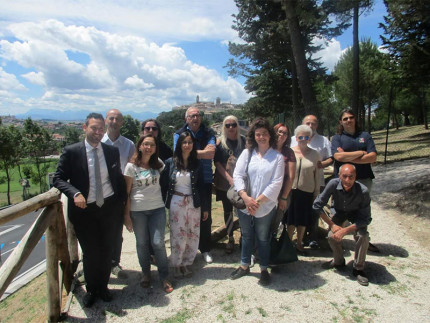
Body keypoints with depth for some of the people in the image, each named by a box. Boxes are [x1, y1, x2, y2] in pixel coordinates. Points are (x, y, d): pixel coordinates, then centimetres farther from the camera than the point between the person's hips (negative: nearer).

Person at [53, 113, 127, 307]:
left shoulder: (112, 151, 0)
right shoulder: (71, 151, -8)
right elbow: (58, 179, -6)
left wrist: (121, 203, 5)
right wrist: (75, 194, -23)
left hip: (109, 209, 2)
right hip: (84, 210, -2)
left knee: (106, 251, 15)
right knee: (90, 253, 9)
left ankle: (103, 287, 40)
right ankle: (91, 290, 35)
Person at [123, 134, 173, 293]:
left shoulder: (159, 164, 3)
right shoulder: (132, 166, -5)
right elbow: (126, 193, -3)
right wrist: (126, 215, -4)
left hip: (157, 208, 1)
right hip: (137, 210, -1)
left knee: (158, 242, -1)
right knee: (142, 243, 11)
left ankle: (164, 277, 16)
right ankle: (146, 273, 33)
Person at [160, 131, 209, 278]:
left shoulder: (196, 164, 4)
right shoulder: (170, 163, -2)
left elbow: (201, 186, 6)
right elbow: (163, 185, -1)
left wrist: (205, 207, 6)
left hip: (193, 203, 2)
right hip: (176, 203, -2)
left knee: (193, 235, 5)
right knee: (178, 235, 2)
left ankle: (186, 263, 25)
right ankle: (176, 264, 23)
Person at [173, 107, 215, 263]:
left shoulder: (208, 134, 4)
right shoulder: (179, 134, 3)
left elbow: (211, 153, -12)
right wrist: (203, 152, -10)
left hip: (205, 180, 1)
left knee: (205, 215, 9)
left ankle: (205, 249, 27)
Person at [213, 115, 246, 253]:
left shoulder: (243, 140, 0)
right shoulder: (220, 141, -1)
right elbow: (217, 162, -4)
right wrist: (229, 178, -14)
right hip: (224, 183, 0)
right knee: (228, 211, 9)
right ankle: (230, 239, 24)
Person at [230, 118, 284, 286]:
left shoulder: (277, 157, -4)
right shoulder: (247, 153, 1)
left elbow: (276, 183, -10)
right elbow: (237, 175, -5)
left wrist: (258, 201, -14)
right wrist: (246, 197, -16)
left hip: (265, 206, -2)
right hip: (244, 205, 2)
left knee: (263, 238, 12)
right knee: (247, 236, 18)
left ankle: (264, 269, 32)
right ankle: (244, 266, 37)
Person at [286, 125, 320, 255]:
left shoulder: (315, 154, 1)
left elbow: (317, 175, 5)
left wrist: (316, 193, 5)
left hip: (307, 191, 1)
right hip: (291, 190, -1)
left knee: (303, 220, 13)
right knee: (291, 220, 7)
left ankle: (299, 243, 31)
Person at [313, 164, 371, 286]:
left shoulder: (363, 191, -34)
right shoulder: (333, 184, -32)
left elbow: (366, 219, -24)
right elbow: (317, 205, -22)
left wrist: (344, 231, -31)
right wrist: (332, 225, -20)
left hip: (356, 214, -1)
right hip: (339, 212, 1)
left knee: (363, 236, -25)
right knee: (332, 236, -18)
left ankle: (358, 269, -1)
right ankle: (338, 261, 14)